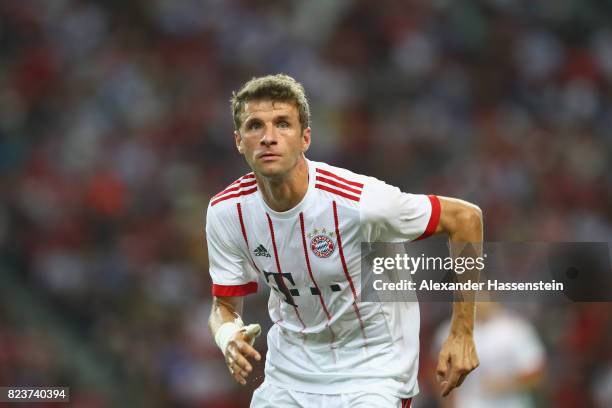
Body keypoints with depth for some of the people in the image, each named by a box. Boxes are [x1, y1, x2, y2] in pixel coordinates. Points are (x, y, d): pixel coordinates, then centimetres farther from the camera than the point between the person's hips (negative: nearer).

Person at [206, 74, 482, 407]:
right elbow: (224, 304, 0)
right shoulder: (225, 212, -12)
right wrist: (227, 336, -26)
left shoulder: (358, 201, -26)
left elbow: (465, 217, -15)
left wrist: (462, 334, -13)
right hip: (289, 372, 4)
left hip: (371, 368, -4)